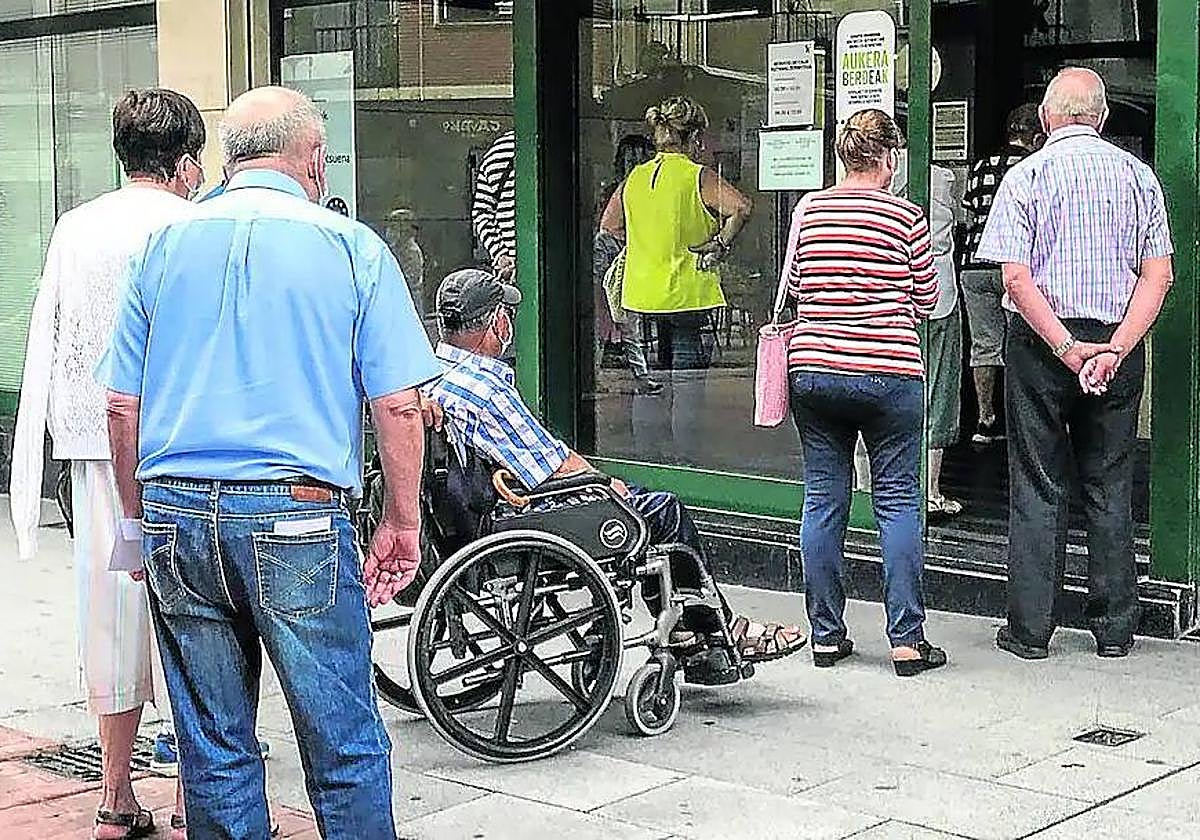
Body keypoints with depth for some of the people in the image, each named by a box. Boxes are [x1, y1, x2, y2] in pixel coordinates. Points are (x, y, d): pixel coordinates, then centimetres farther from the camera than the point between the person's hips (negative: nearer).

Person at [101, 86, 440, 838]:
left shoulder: (164, 248, 9)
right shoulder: (352, 247, 0)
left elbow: (123, 407, 9)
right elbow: (398, 405, -4)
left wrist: (139, 519, 19)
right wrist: (403, 522, 6)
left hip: (176, 516, 4)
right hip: (297, 519, -4)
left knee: (214, 750, 12)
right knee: (345, 748, 5)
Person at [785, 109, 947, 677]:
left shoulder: (808, 211, 2)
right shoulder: (906, 217, -6)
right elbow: (928, 300, 3)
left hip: (813, 370, 3)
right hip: (889, 373, -3)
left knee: (822, 501, 9)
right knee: (898, 502, 4)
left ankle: (826, 635, 14)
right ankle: (906, 640, 4)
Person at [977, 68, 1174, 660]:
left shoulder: (1026, 177, -4)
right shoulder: (1139, 176, 4)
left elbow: (1016, 279, -13)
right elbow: (1158, 275, -3)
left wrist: (1068, 349, -13)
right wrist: (1114, 349, -10)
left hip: (1041, 345, -2)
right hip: (1119, 343, 2)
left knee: (1037, 489, 5)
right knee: (1110, 488, 11)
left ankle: (1031, 629, 7)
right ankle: (1114, 628, 16)